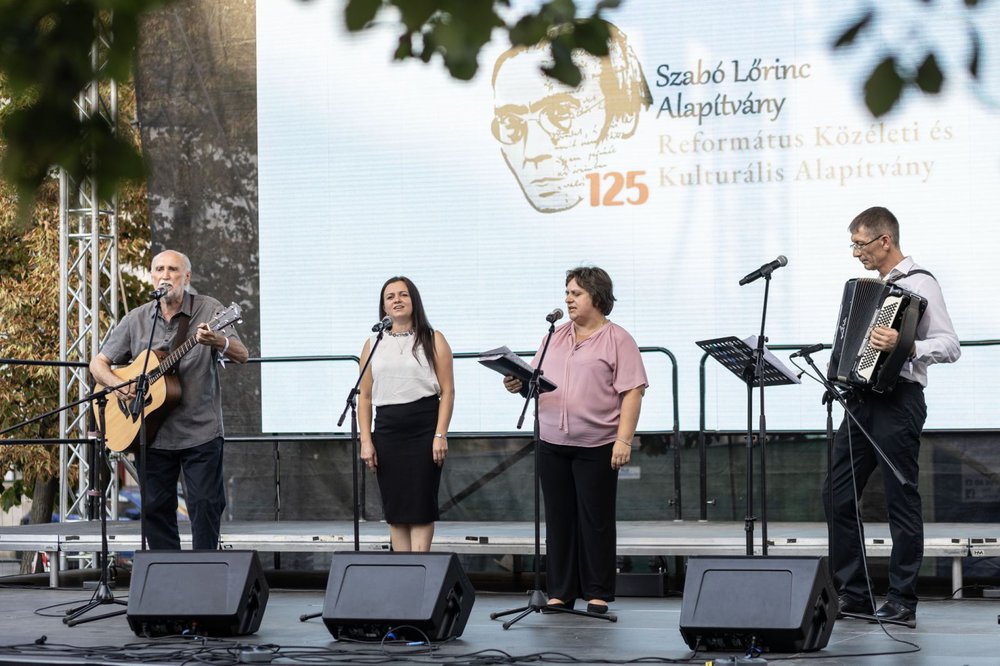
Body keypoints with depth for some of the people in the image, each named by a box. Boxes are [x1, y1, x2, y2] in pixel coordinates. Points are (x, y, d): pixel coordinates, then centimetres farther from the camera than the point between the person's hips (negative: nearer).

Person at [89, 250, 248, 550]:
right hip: (152, 434, 3)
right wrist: (117, 384, -10)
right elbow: (98, 362, 11)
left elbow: (242, 355, -14)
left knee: (205, 504, -4)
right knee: (155, 506, 7)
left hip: (200, 432, -3)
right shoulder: (137, 319, 5)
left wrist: (217, 341, -36)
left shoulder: (208, 309, -4)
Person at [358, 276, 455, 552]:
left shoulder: (433, 341, 4)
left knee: (421, 505, -4)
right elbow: (365, 397, 10)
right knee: (394, 508, 2)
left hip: (424, 430, -3)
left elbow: (447, 391, -1)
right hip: (387, 433, 3)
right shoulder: (373, 344, 12)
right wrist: (366, 441, 1)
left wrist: (440, 435, -11)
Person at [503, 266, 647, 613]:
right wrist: (519, 384, -7)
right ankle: (560, 592, 13)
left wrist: (624, 440, -15)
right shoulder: (555, 338, 16)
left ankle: (598, 594, 6)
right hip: (553, 443, 5)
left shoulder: (617, 339, -1)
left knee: (596, 519, 0)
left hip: (597, 446, -5)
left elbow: (632, 392, -7)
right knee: (559, 518, 7)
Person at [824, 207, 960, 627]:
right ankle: (853, 594, 13)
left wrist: (905, 347, -30)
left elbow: (949, 346, -16)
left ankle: (902, 604, -1)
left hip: (898, 401, -9)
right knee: (837, 496, 6)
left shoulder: (919, 284, -8)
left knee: (901, 501, -4)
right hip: (862, 400, 9)